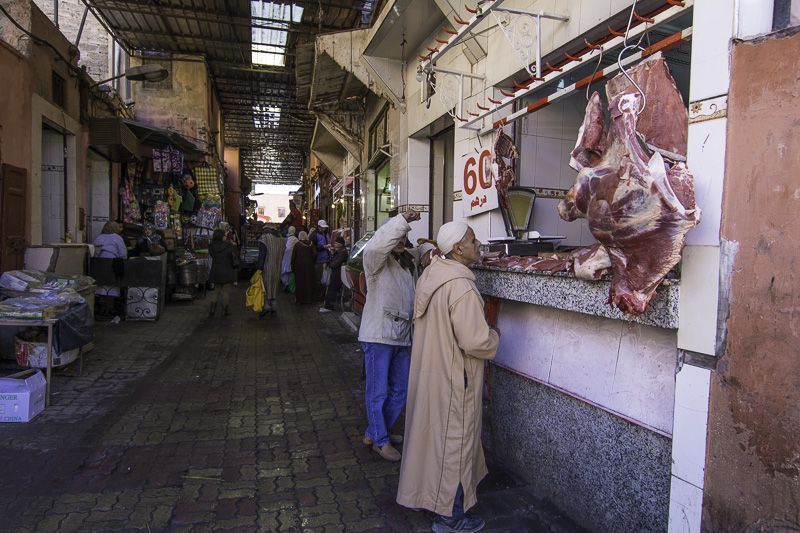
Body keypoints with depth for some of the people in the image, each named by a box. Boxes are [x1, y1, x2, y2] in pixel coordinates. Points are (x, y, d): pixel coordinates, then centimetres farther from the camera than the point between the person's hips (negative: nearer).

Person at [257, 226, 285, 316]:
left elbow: (262, 254, -16)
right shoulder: (280, 238, 10)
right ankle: (273, 305, 15)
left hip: (267, 267, -6)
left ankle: (266, 305, -6)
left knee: (265, 285, 1)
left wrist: (260, 267, -15)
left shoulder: (264, 237, -10)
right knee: (274, 285, 12)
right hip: (277, 267, 6)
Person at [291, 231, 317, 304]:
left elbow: (293, 256, -4)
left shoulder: (297, 244, -7)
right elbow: (313, 255, 0)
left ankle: (300, 298, 7)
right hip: (309, 265, 2)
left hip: (299, 265, -2)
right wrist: (312, 263, 8)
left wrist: (292, 266, 3)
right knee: (309, 281, 8)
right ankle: (310, 298, 11)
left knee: (300, 282, 4)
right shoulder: (310, 244, -1)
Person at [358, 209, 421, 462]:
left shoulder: (408, 262, 16)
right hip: (378, 335, -8)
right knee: (378, 392, 4)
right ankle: (380, 441, 22)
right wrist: (402, 220, -36)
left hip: (401, 336, 8)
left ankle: (373, 432, 34)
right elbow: (376, 245, -35)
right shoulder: (377, 260, -9)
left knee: (400, 391, 16)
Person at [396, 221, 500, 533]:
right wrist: (494, 337, -6)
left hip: (427, 367, 9)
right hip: (453, 378, -9)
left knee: (429, 430, 22)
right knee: (454, 440, 7)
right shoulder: (461, 287, -26)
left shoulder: (430, 275, 1)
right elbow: (475, 341, -25)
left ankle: (421, 491, 42)